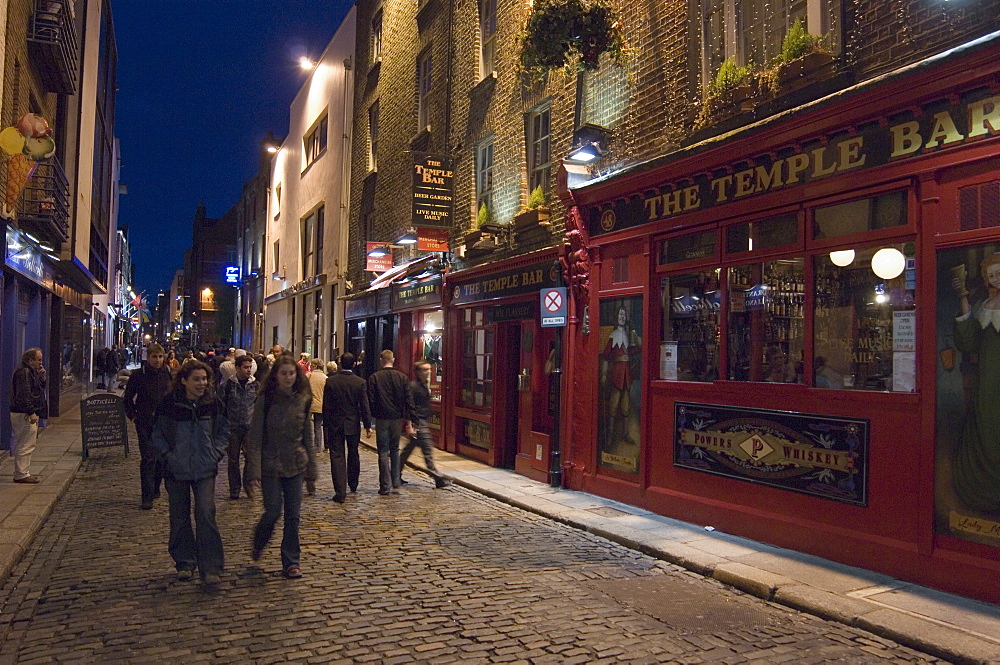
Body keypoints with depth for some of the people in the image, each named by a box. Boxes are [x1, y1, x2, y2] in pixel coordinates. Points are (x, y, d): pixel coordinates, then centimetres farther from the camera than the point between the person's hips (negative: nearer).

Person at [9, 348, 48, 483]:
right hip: (24, 415, -11)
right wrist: (31, 412, -24)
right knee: (26, 445, -8)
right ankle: (21, 475, -4)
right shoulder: (24, 372, -15)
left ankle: (23, 473, 22)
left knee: (23, 445, 15)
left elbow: (40, 388, 22)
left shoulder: (29, 371, 17)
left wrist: (41, 376, 6)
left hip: (28, 414, 11)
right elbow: (24, 395, -23)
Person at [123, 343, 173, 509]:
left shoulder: (169, 374, 3)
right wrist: (133, 416, -1)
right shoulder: (138, 375, -3)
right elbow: (128, 398, 7)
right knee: (148, 458, -8)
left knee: (162, 458, 9)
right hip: (145, 423, -3)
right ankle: (147, 496, -4)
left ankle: (155, 489, 28)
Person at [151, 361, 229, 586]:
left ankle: (210, 568, -6)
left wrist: (216, 451, -2)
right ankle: (184, 562, 27)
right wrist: (168, 454, -6)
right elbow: (157, 433, 4)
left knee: (206, 515, -10)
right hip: (177, 470, 1)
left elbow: (224, 429, 10)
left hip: (205, 468, 0)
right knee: (180, 517, 10)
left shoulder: (212, 403, -3)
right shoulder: (170, 403, -7)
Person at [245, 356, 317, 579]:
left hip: (296, 466, 3)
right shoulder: (265, 400, -7)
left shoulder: (302, 400, 3)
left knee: (293, 516, 4)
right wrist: (254, 471, -17)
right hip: (270, 466, -3)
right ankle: (257, 543, 30)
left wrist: (311, 473, 8)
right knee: (273, 512, -2)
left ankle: (291, 562, 16)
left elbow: (308, 437, 9)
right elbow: (255, 437, -9)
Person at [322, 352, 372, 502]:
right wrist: (367, 425, 2)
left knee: (337, 456, 1)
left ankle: (340, 492, -3)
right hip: (353, 424, 1)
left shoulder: (330, 381, -7)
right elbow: (365, 406, -6)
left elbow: (326, 406, -2)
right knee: (353, 454, 19)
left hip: (335, 424, -1)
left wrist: (326, 424, 7)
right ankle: (353, 484, 35)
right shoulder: (360, 382, -7)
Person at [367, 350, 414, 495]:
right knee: (395, 451, 15)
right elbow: (409, 400, 0)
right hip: (397, 418, 2)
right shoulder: (402, 377, 2)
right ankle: (396, 484, 17)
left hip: (382, 419, -2)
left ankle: (386, 486, 2)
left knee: (383, 452, 3)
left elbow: (370, 401, -6)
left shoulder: (374, 378, -5)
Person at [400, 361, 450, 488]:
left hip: (424, 422, 10)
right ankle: (438, 479, -6)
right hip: (418, 423, -10)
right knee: (428, 450, -8)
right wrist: (409, 425, -20)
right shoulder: (413, 386, -13)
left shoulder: (424, 386, 15)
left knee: (408, 449, 15)